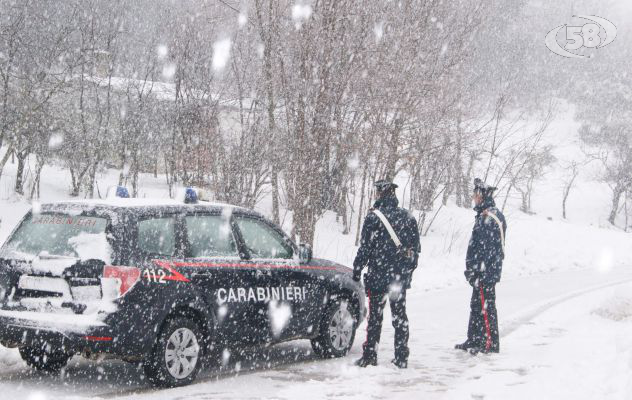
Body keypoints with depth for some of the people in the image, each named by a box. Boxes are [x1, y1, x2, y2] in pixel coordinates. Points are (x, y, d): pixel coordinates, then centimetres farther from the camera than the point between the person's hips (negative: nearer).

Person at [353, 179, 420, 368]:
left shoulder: (373, 217, -11)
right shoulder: (407, 217, 5)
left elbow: (365, 247, -10)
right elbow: (416, 248, 11)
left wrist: (357, 270, 0)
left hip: (377, 275, -4)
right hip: (401, 276, 4)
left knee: (375, 316, 2)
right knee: (400, 316, 10)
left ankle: (370, 356, 5)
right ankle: (401, 357, 12)